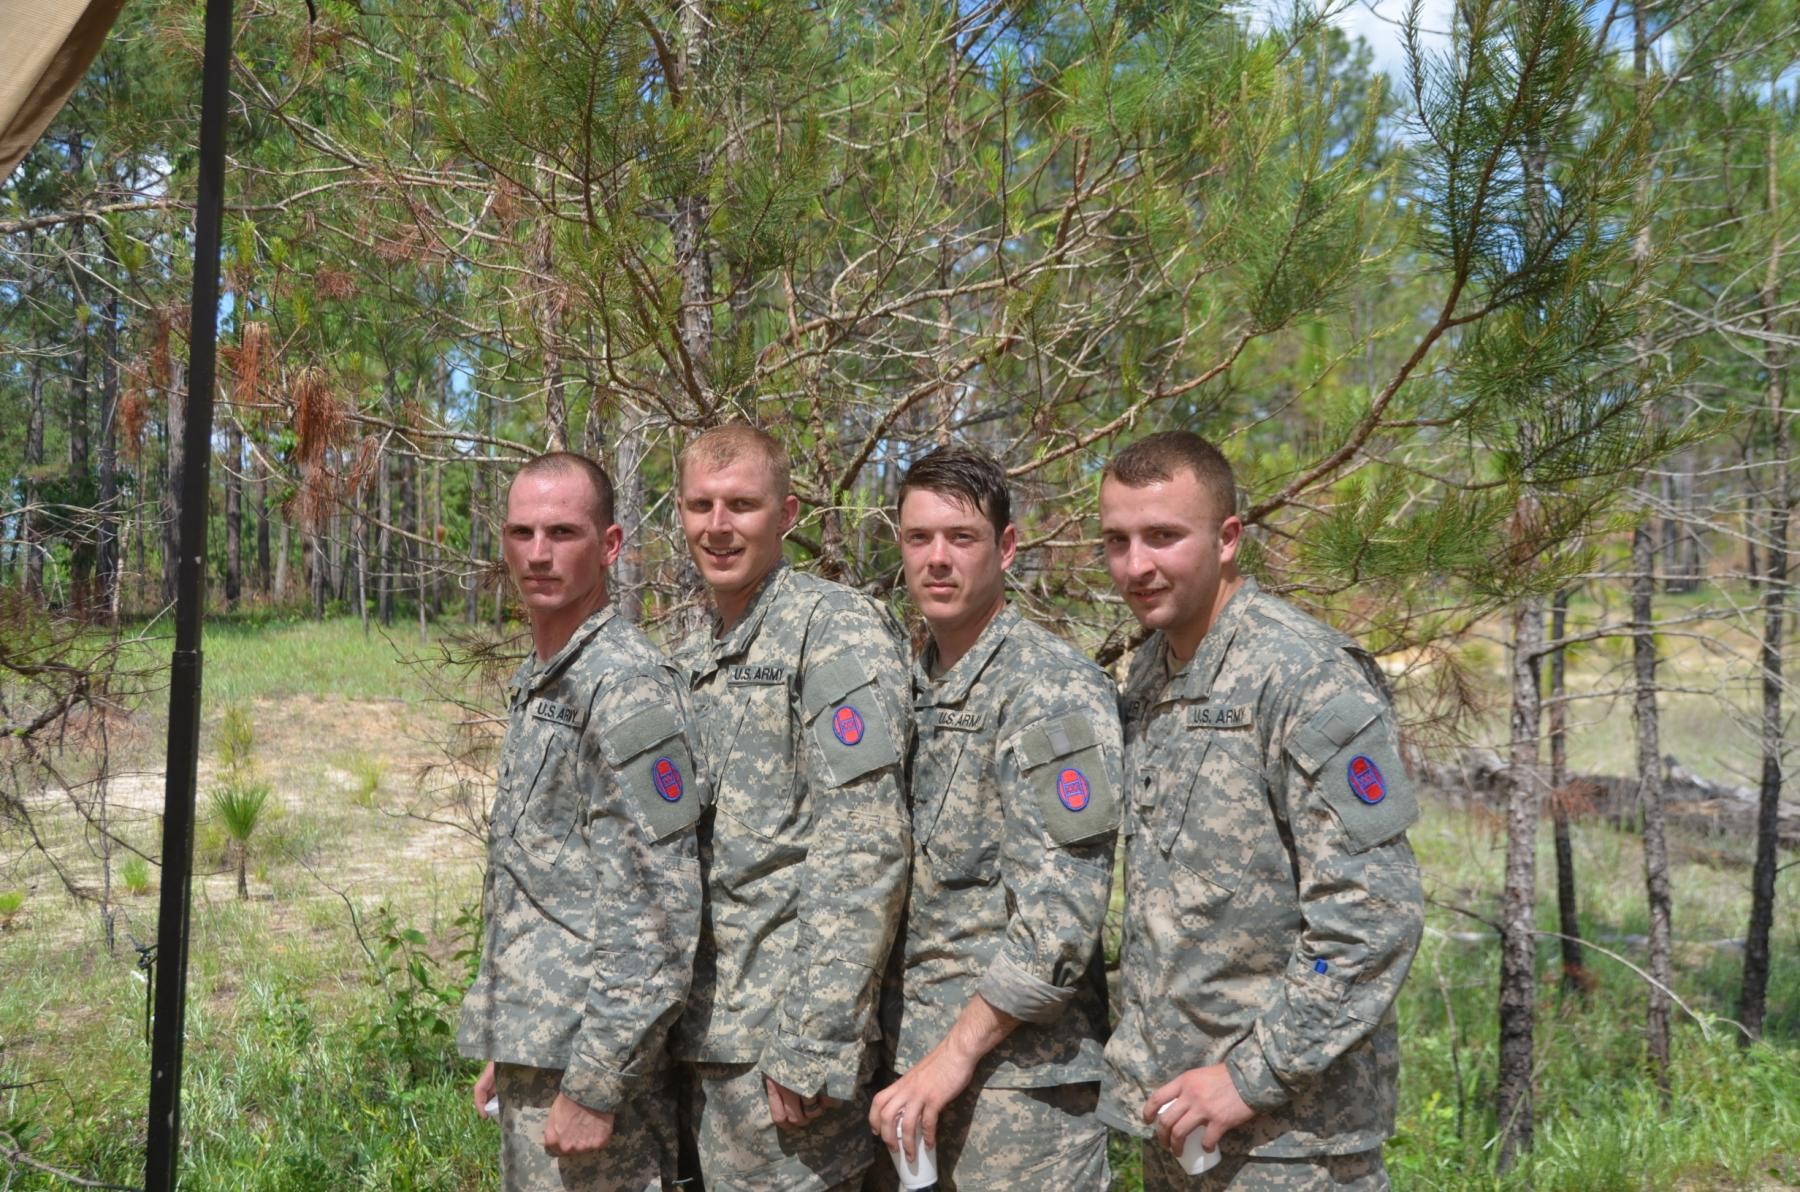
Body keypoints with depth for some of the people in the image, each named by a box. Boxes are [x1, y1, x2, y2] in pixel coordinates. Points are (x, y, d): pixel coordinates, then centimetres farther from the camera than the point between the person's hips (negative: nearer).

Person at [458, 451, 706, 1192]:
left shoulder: (629, 685, -16)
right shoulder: (534, 685, 14)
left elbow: (660, 916, -20)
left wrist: (594, 1085, -20)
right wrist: (503, 1050, 19)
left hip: (587, 1056, -9)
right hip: (536, 1048, 9)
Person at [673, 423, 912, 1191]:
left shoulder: (837, 630, -11)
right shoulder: (694, 661, 14)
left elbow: (864, 850, -19)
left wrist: (811, 1044, -21)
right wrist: (679, 1017, 13)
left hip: (782, 1039, -8)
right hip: (706, 1034, 8)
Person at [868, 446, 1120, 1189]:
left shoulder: (1057, 689, -12)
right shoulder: (908, 688, 11)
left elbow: (1062, 909, -19)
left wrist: (956, 1051, -19)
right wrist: (906, 1054, 8)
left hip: (1019, 1065, -7)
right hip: (911, 1058, 7)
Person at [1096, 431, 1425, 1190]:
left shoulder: (1305, 676, -16)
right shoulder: (1149, 674, 8)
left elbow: (1374, 913, -20)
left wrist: (1255, 1076, -18)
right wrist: (1139, 1056, 10)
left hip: (1287, 1130, -7)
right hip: (1173, 1110, 7)